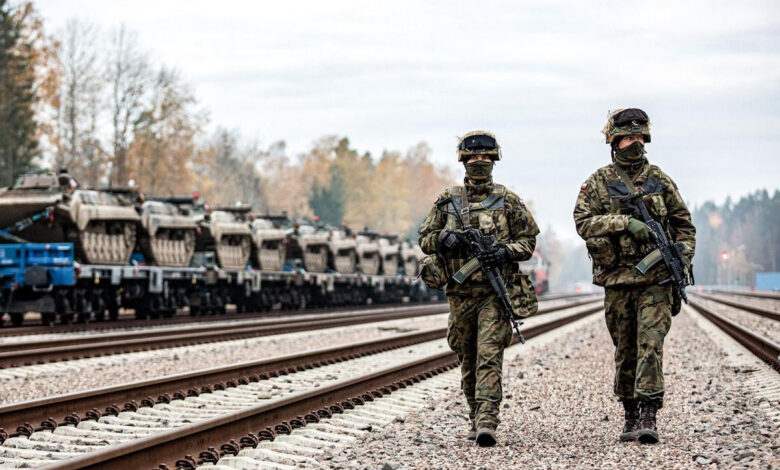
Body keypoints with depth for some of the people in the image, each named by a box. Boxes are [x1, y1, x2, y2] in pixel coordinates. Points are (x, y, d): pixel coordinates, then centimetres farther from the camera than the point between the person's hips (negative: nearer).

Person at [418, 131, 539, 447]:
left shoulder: (507, 201, 5)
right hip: (460, 292, 3)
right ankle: (476, 418, 23)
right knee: (467, 360, 10)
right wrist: (444, 238, -10)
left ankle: (487, 421, -22)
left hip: (495, 291, -3)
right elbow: (425, 239, 11)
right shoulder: (447, 200, 9)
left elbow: (528, 240, 7)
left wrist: (506, 251, -13)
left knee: (489, 355, -15)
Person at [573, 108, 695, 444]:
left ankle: (649, 416, -15)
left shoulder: (660, 180, 9)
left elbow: (685, 225, 14)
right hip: (617, 280, 1)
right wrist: (624, 223, -22)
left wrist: (682, 262, 0)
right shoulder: (598, 182, 4)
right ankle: (630, 415, 21)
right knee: (625, 350, 9)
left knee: (650, 343, -13)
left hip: (656, 279, -1)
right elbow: (583, 222, -9)